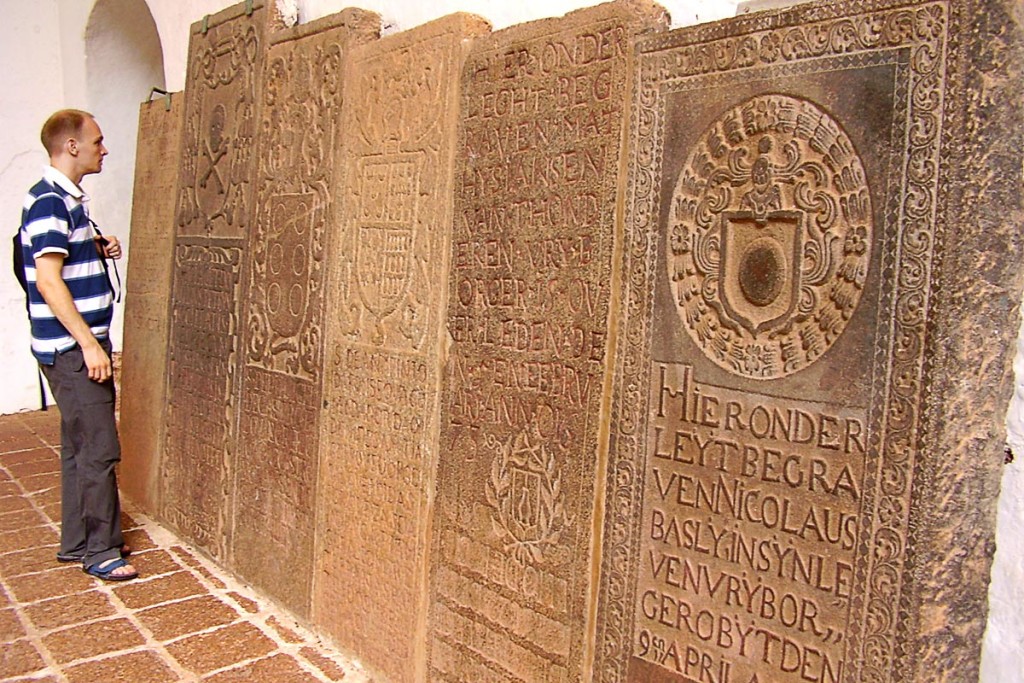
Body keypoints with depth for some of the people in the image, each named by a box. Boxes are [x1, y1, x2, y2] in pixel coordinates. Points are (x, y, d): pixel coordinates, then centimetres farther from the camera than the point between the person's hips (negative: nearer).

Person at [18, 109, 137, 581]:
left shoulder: (68, 199, 15)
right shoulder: (49, 202, -15)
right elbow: (48, 281, -22)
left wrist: (100, 251, 7)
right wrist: (89, 343, -23)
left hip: (79, 344, 10)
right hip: (72, 347, -10)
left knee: (79, 445, 15)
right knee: (98, 448, -5)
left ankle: (77, 541, 25)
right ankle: (100, 550, 6)